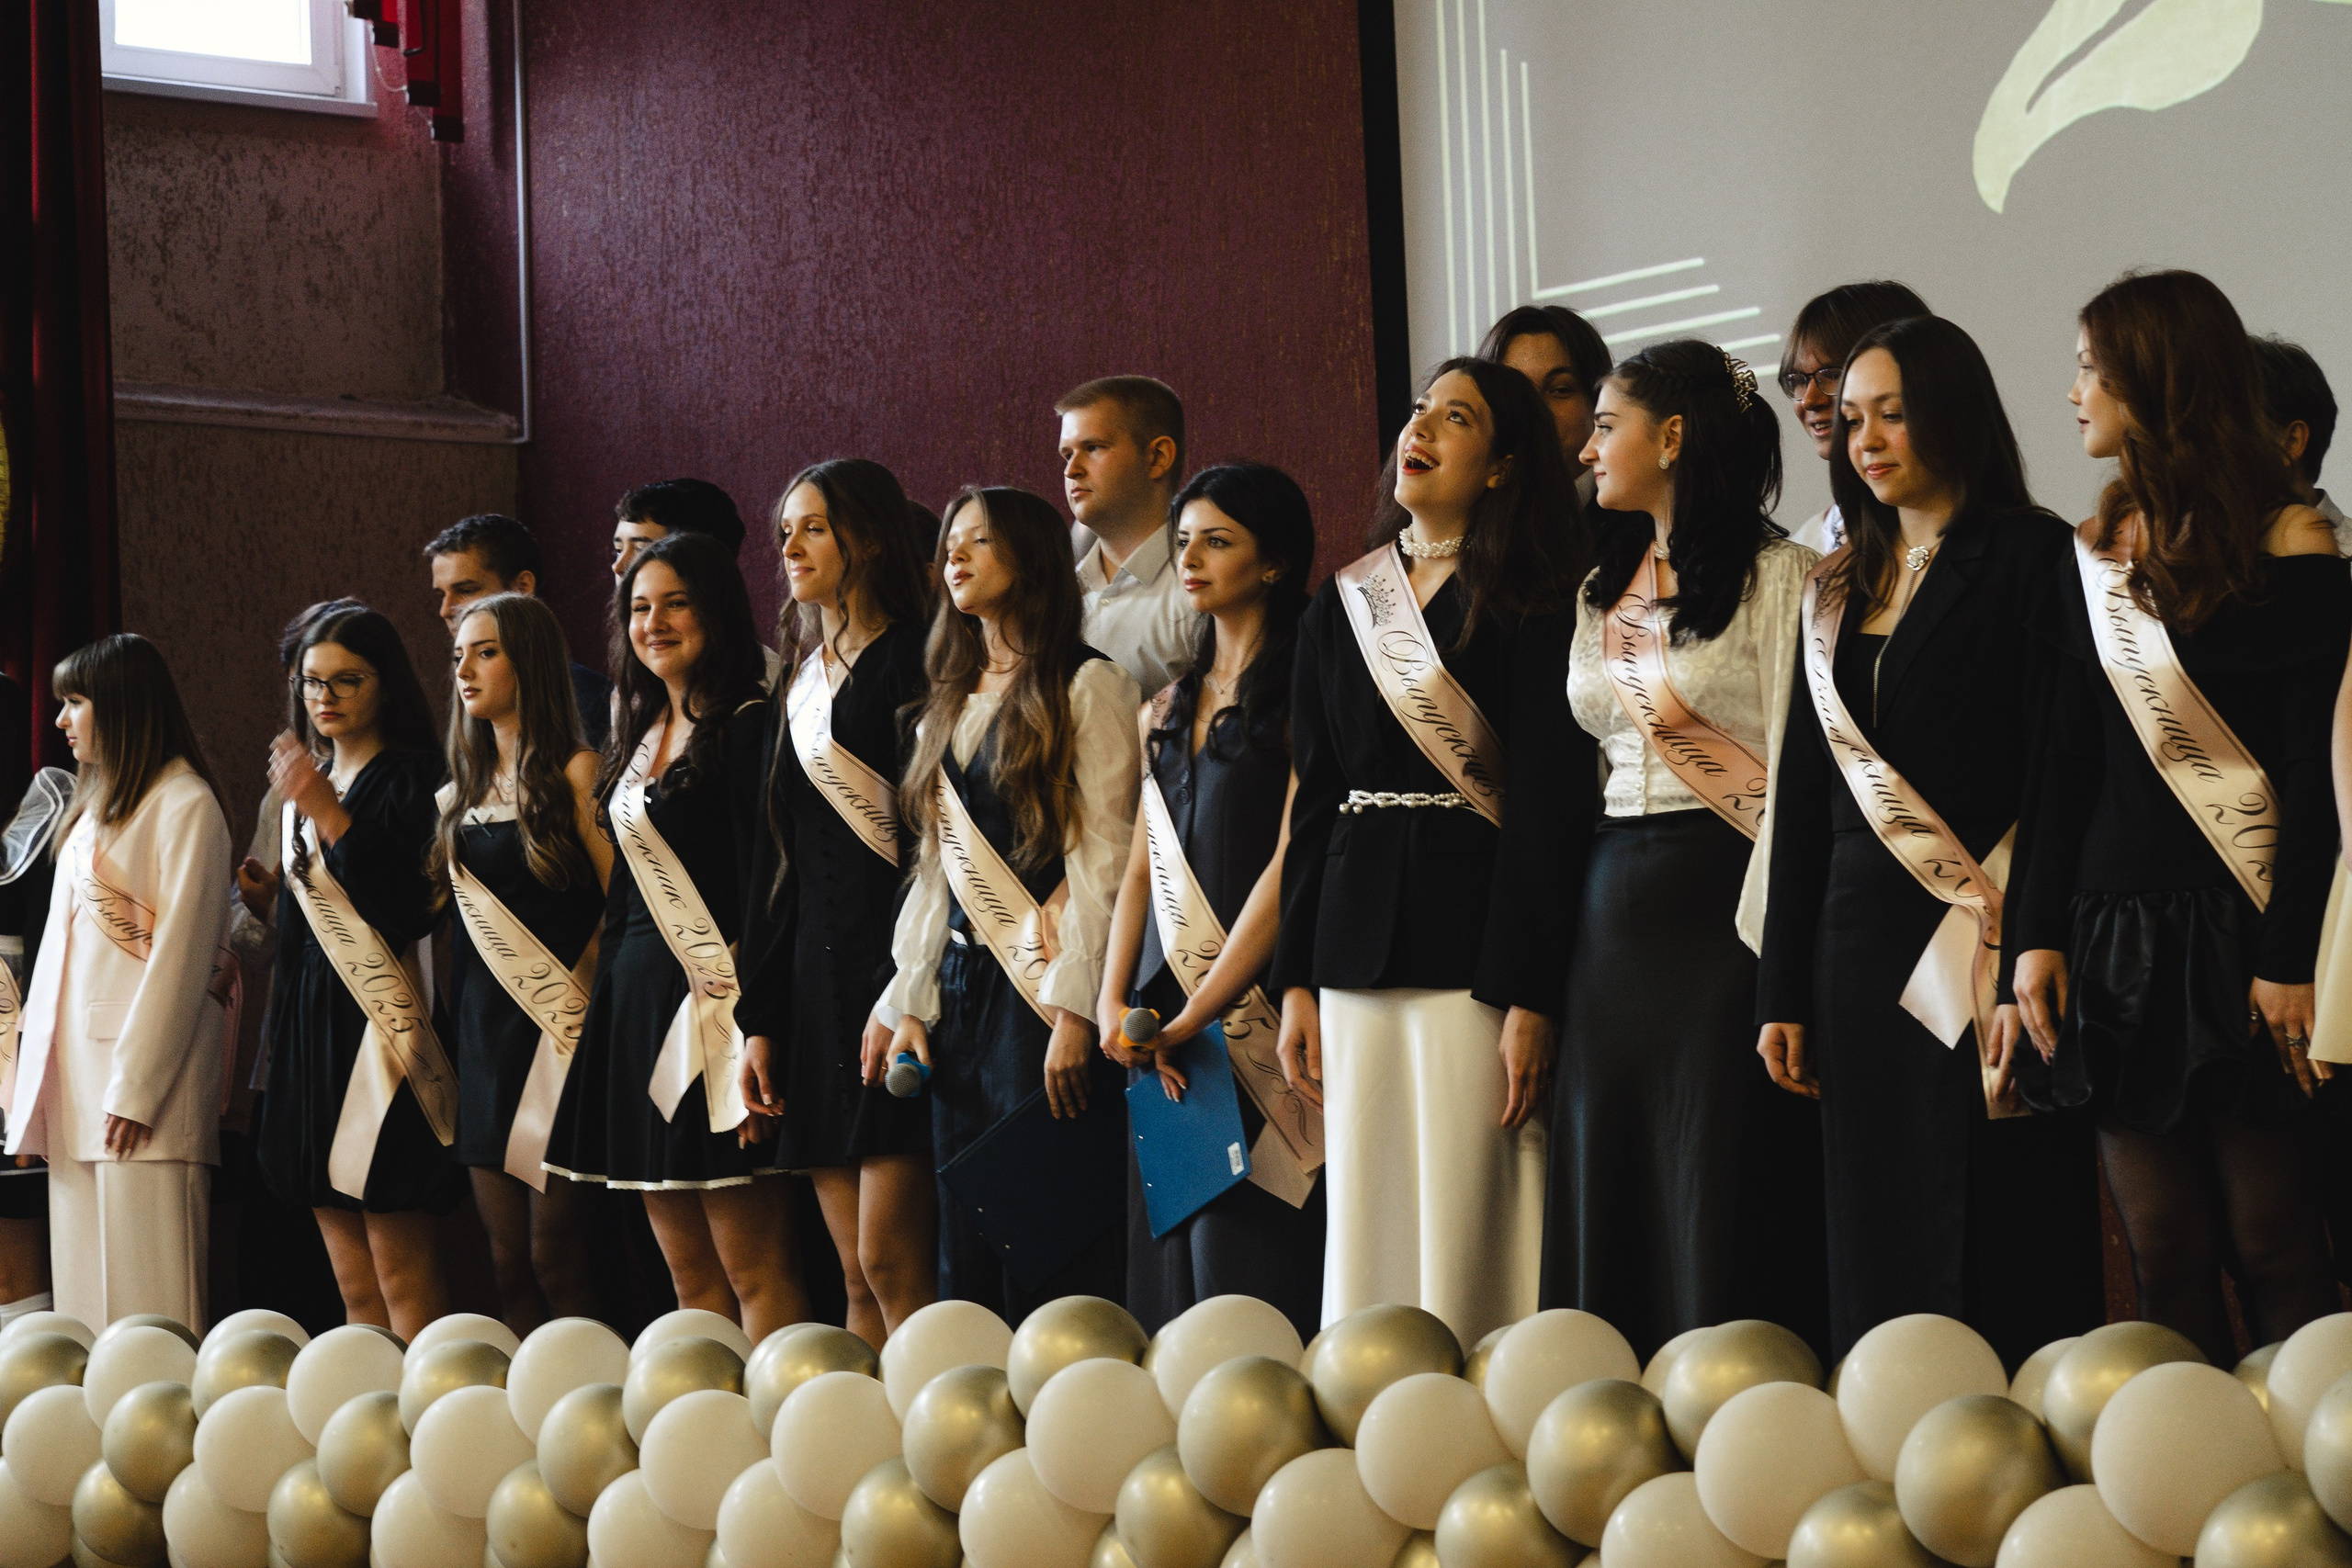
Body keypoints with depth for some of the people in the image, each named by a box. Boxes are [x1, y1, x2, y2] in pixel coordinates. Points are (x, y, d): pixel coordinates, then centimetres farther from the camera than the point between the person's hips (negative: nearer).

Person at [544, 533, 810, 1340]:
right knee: (688, 1273, 8)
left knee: (754, 1270, -8)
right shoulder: (641, 735, 17)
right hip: (638, 1000, 9)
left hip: (716, 1000, -8)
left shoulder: (744, 728, -8)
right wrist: (605, 1002, 16)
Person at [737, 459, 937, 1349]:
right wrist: (761, 1018, 13)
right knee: (857, 1276, 6)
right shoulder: (797, 684, 20)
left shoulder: (909, 662, -4)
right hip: (816, 974, 8)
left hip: (894, 952, -8)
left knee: (890, 1259, -11)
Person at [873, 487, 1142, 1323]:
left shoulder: (1089, 687, -3)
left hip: (1042, 990, -7)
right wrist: (908, 1002, 12)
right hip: (959, 990, 7)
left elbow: (1102, 860, -10)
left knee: (1051, 1258, -9)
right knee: (964, 1261, 6)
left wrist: (1074, 1011, -16)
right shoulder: (950, 703, 20)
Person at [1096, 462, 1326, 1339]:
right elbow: (1142, 870, 16)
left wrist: (1193, 1017, -12)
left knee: (1243, 1260, -10)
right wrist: (1114, 1005, 0)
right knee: (1166, 1260, 6)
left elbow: (1289, 865, -11)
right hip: (1162, 1034, 7)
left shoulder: (1303, 692, -4)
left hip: (1252, 1004, -7)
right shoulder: (1168, 711, 19)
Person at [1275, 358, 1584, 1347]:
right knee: (1363, 1228, 6)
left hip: (1474, 932, -5)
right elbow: (1314, 801, 15)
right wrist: (1295, 981, 8)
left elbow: (1548, 807, -8)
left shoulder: (1527, 605, -2)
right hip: (1358, 943, 5)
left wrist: (1528, 1000, -15)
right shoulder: (1343, 608, 14)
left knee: (1465, 1230, -5)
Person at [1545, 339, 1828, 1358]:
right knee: (1611, 1201, 7)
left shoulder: (1777, 576, -5)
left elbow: (1798, 773, -9)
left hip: (1722, 900, -7)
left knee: (1722, 1211, -6)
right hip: (1611, 910, 7)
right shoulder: (1602, 592, 17)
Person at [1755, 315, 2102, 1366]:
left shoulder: (2029, 556, -3)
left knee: (2001, 1231, -5)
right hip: (1861, 940, 6)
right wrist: (1783, 994, 13)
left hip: (1988, 942, -6)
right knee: (1878, 1249, 7)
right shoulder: (1839, 590, 16)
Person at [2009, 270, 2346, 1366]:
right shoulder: (2092, 558, 12)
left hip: (2241, 936, -5)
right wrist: (2037, 936, 4)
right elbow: (2061, 766, 12)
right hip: (2116, 938, 5)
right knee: (2165, 1257, 4)